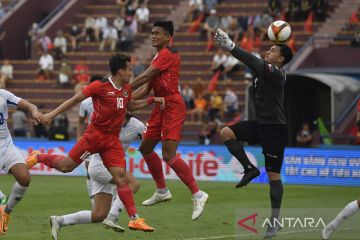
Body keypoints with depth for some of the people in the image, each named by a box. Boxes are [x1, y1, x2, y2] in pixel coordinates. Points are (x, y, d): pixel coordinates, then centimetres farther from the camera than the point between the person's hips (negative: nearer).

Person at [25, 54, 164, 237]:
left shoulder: (126, 89, 9)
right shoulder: (100, 86, -12)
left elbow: (131, 106, 30)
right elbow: (76, 99, -8)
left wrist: (152, 100, 20)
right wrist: (52, 114, -10)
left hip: (112, 140, 5)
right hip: (94, 135, -4)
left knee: (120, 176, -7)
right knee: (66, 166, -2)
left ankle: (134, 219, -12)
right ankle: (37, 157, 27)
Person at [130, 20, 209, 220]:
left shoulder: (168, 54, -12)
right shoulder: (159, 56, 19)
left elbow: (145, 77, -15)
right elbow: (148, 85, 18)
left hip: (173, 106, -10)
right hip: (161, 107, 10)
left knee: (169, 155, -19)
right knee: (146, 148, 16)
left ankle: (198, 194, -15)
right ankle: (162, 191, 30)